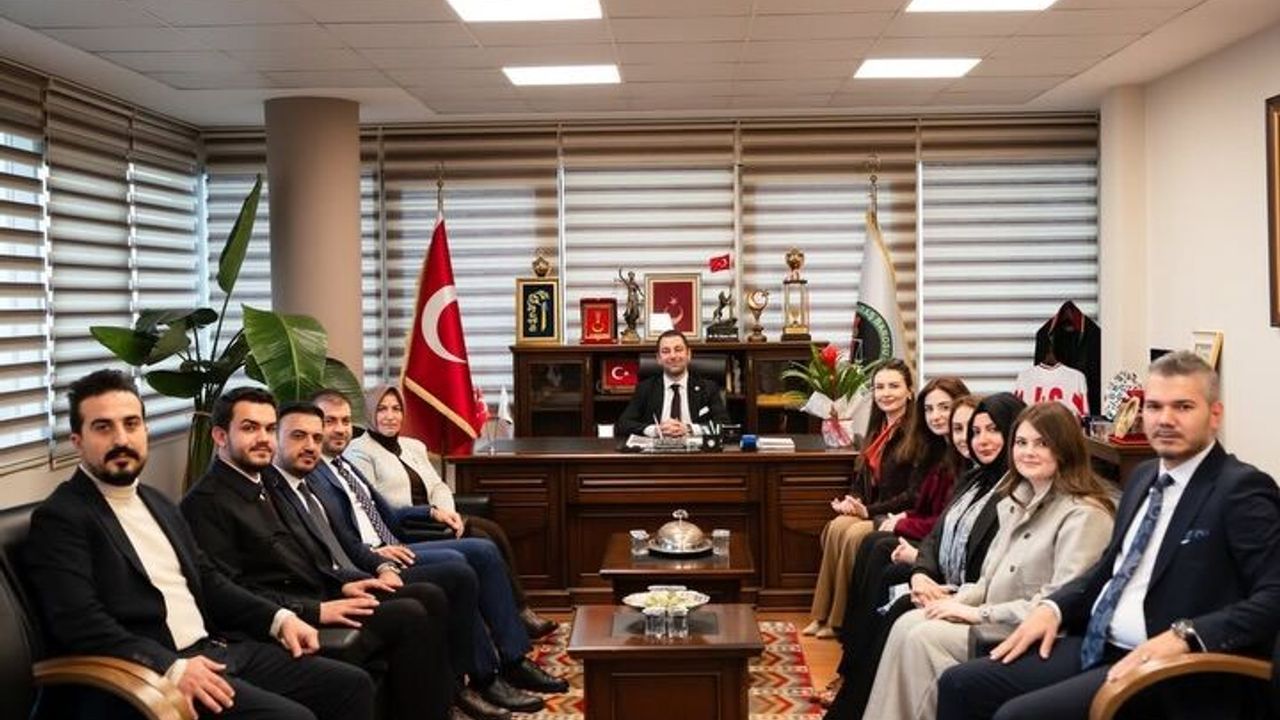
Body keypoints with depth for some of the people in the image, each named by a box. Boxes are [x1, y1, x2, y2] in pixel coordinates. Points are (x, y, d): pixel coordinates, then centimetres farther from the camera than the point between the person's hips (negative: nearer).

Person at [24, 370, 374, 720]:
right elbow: (80, 622, -18)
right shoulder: (59, 518, -7)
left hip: (215, 649, 8)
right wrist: (173, 668, -27)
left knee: (351, 685, -1)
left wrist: (279, 618, 6)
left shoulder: (157, 503, 18)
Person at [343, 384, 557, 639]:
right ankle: (519, 613, -17)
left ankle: (518, 614, -19)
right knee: (482, 541, -23)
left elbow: (438, 486, 15)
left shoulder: (414, 446, 22)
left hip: (433, 518, 7)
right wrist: (432, 512, -19)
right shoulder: (359, 451, -2)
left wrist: (447, 512, -9)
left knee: (494, 532, -17)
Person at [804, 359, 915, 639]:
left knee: (853, 535, -29)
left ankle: (839, 620, -16)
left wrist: (869, 510, -16)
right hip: (872, 512, 7)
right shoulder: (878, 430, 16)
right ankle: (824, 615, -20)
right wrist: (852, 500, -3)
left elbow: (915, 495, -14)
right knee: (837, 527, -22)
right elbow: (862, 477, 19)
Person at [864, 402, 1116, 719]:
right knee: (907, 625, -11)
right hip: (999, 618, 8)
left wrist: (980, 613, -17)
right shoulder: (1019, 500, 14)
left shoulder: (1084, 514, -15)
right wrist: (961, 600, -3)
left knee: (924, 637, -20)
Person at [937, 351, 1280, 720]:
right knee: (960, 684, -3)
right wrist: (1053, 606, 8)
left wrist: (1183, 636, -29)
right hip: (1093, 645, 8)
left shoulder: (1243, 490, -10)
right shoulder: (1144, 476, 15)